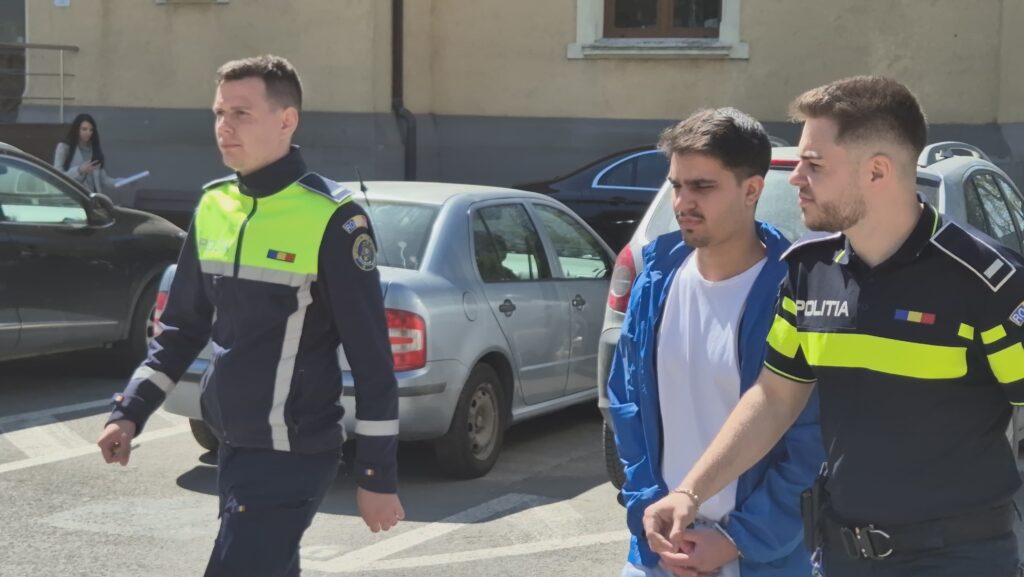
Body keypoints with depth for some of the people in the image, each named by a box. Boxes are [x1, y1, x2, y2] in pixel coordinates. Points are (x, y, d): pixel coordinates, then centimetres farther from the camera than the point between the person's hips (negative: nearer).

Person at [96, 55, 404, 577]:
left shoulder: (331, 220, -14)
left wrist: (378, 476, -12)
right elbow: (182, 327, 17)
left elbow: (372, 359, -13)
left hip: (292, 459, -7)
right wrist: (130, 412, 7)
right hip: (232, 448, 7)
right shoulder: (213, 207, 6)